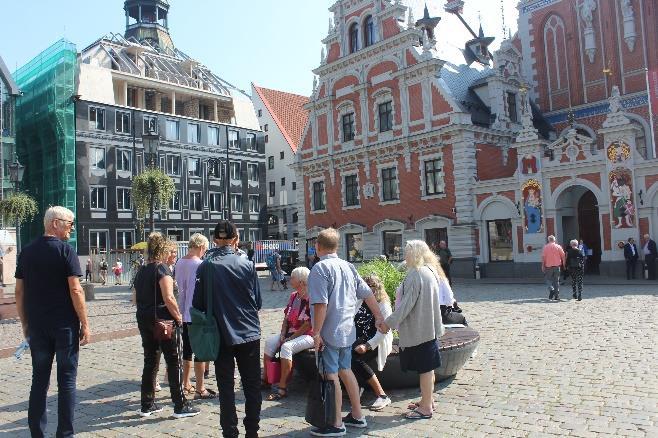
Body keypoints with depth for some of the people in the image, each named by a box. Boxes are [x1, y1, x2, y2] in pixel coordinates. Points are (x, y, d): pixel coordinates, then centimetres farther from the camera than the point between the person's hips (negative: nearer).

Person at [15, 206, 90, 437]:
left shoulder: (27, 251, 7)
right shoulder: (65, 250, -10)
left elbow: (19, 291, 9)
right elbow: (75, 290, -15)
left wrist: (25, 323, 16)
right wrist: (85, 324, -9)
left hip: (36, 326, 5)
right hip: (65, 325, -5)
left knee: (39, 379, 13)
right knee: (66, 379, 4)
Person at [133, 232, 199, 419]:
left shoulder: (142, 271, 12)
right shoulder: (162, 269, -13)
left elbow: (136, 298, 17)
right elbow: (168, 298, -20)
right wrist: (178, 317, -10)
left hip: (144, 320, 8)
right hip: (163, 320, -8)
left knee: (150, 362, 15)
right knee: (173, 362, 0)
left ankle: (147, 405, 20)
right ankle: (180, 406, 4)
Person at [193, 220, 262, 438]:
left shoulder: (205, 266, -7)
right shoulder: (247, 264, -7)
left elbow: (198, 303, -2)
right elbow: (258, 301, 0)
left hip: (221, 335, 0)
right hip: (249, 332, 0)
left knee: (226, 386, 11)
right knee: (252, 385, 12)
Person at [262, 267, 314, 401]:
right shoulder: (293, 296, 10)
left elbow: (308, 325, -19)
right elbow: (286, 317, 13)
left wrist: (290, 338, -16)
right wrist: (283, 334, -2)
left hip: (308, 335, -8)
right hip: (290, 333, 8)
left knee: (286, 347, -31)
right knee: (270, 342, -12)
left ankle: (282, 388, -25)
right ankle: (265, 379, -4)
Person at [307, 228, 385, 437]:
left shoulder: (320, 268, -15)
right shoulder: (348, 266, 7)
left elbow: (321, 304, -21)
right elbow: (368, 294, 10)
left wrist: (316, 332, -17)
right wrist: (379, 317, 18)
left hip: (329, 332, -8)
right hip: (348, 330, 8)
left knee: (331, 376, 2)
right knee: (345, 371, 19)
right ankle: (357, 416, 30)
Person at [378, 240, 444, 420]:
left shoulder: (415, 274, -19)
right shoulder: (430, 271, 10)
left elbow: (406, 304, -21)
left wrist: (389, 322, -15)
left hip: (418, 329, -9)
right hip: (429, 326, 9)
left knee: (424, 368, -1)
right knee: (427, 367, 17)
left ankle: (426, 407, 8)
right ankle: (427, 400, 29)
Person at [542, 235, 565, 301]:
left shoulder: (546, 247, -3)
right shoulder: (558, 247, 2)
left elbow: (543, 257, -6)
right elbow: (563, 256, 0)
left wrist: (543, 266, -1)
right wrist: (563, 264, 11)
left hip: (548, 266, -2)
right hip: (557, 266, 2)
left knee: (548, 279, 12)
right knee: (556, 281, 8)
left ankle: (551, 289, -15)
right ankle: (557, 296, 8)